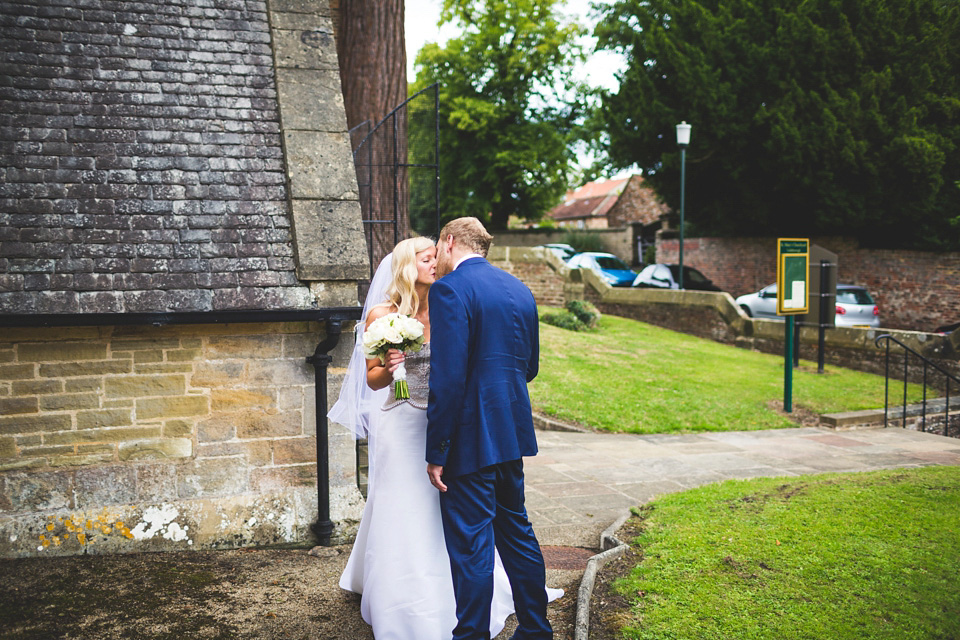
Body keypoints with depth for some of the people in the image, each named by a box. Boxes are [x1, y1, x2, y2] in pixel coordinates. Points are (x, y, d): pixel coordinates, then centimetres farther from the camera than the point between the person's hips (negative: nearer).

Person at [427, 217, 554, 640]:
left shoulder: (449, 290, -13)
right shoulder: (519, 289, 11)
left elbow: (448, 379, -20)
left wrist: (436, 453, -16)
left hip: (471, 439, -8)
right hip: (512, 431, 8)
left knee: (470, 546, 1)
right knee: (516, 531, 20)